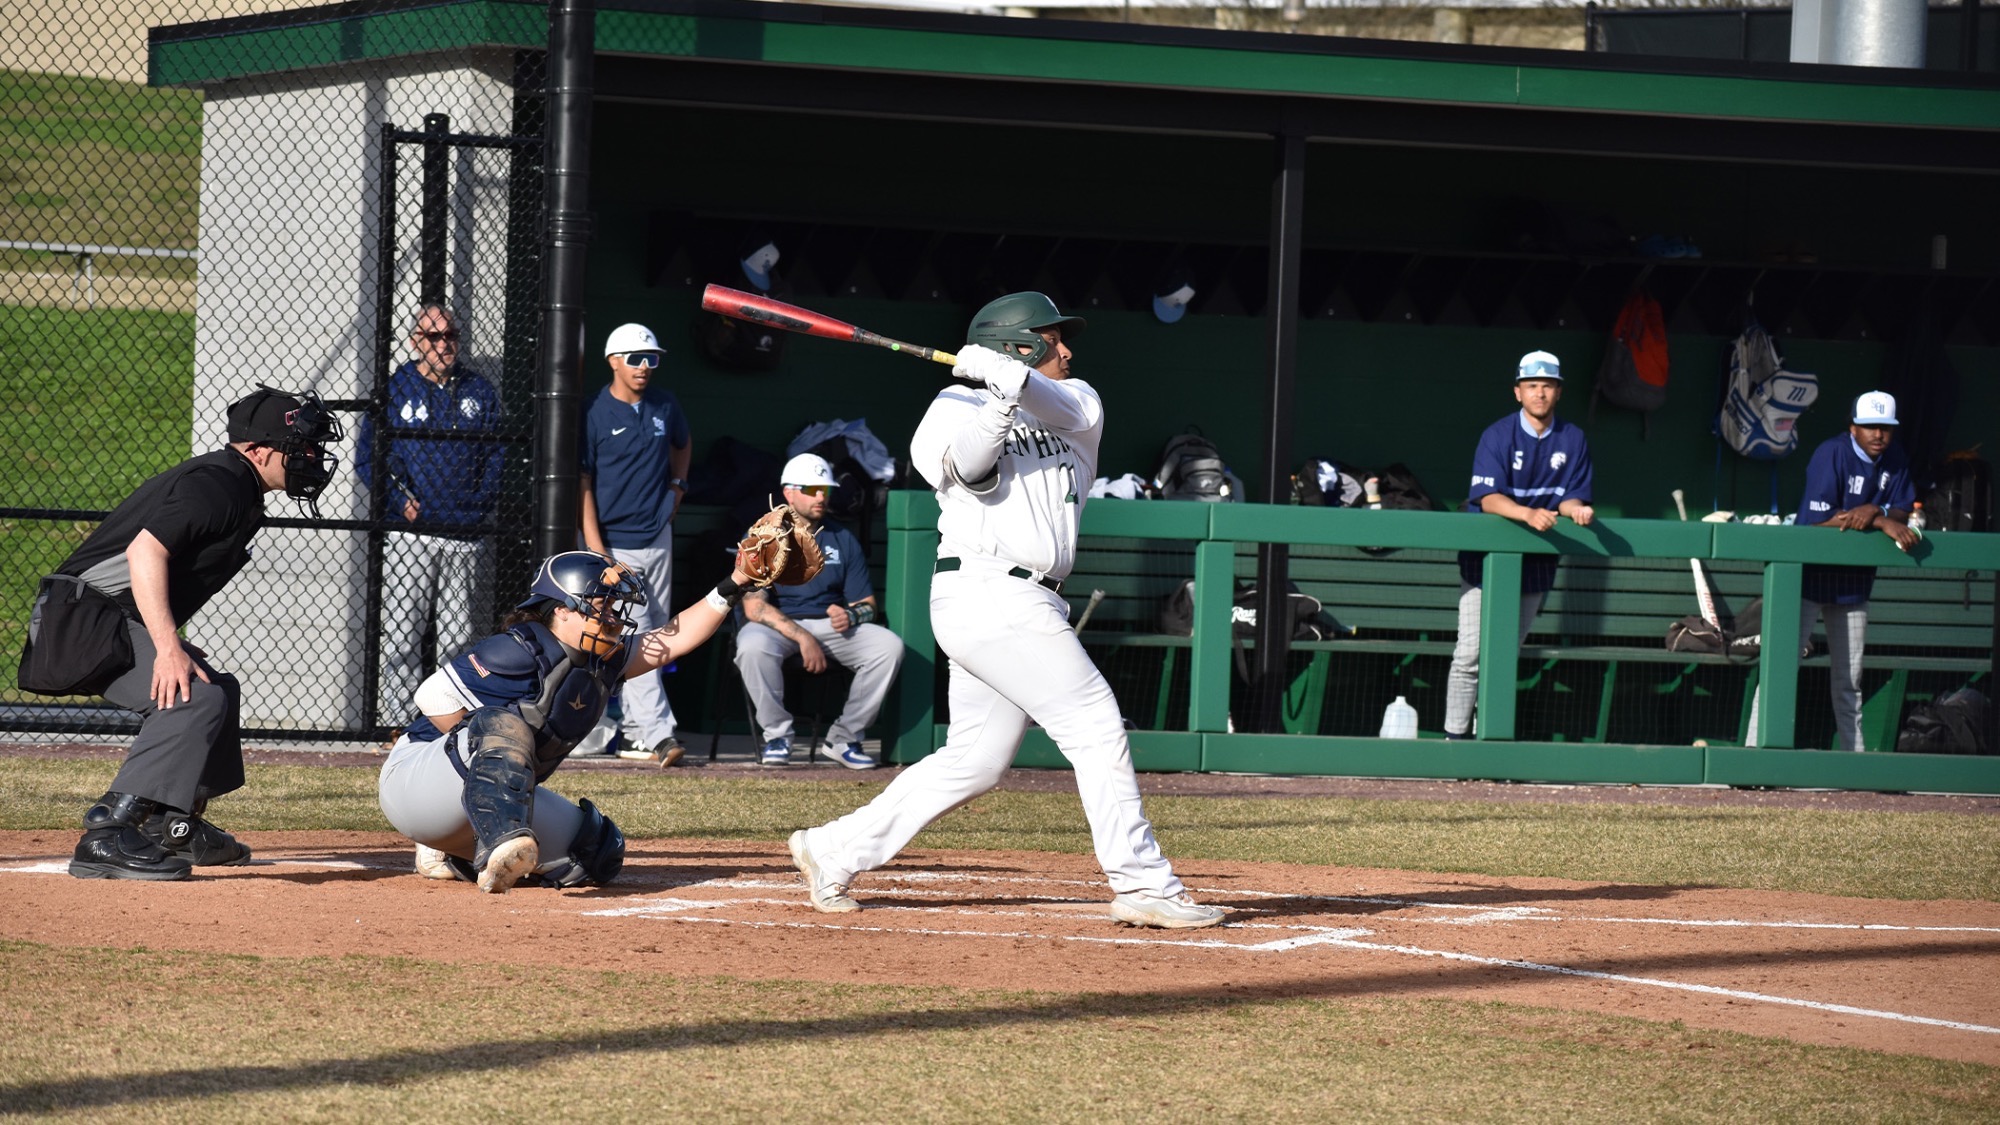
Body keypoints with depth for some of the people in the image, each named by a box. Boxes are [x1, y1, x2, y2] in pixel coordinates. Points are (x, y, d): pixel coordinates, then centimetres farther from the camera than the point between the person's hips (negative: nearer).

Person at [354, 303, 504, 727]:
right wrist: (399, 502, -9)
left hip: (467, 537, 2)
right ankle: (398, 719, -3)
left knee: (458, 638, 6)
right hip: (410, 534, -2)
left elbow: (497, 454, 11)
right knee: (402, 636, -5)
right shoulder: (396, 390, 3)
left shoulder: (479, 391, 11)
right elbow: (367, 458, 3)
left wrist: (481, 502, -4)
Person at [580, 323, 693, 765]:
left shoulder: (665, 405, 7)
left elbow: (682, 444, 29)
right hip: (615, 542, -6)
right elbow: (583, 484, -9)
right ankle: (658, 734, -22)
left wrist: (677, 486, 11)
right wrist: (598, 553, -16)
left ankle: (635, 731, 15)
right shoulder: (595, 415, -9)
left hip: (657, 538, 6)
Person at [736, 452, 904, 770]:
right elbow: (753, 607, -14)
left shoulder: (842, 540, 10)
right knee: (753, 645, -39)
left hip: (832, 625, 4)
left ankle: (843, 738, -10)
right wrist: (802, 637, -25)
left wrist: (850, 615, -16)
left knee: (889, 646, -22)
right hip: (776, 625, -4)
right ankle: (777, 736, -17)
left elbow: (868, 604, 10)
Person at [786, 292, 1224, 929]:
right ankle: (1142, 885, -9)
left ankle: (835, 852, 16)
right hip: (989, 593, -8)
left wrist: (1016, 381, -24)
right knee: (1096, 727, -10)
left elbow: (1069, 410, -7)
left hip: (1030, 606, 8)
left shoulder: (1076, 403, 18)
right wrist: (1003, 400, -26)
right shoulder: (957, 406, 4)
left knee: (974, 761, 9)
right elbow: (965, 469, -15)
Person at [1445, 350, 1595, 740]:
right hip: (1486, 556, -4)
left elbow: (1572, 496, 1)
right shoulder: (1497, 436, -10)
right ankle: (1455, 735, -5)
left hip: (1536, 561, 4)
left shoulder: (1573, 440, 2)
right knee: (1472, 652, -9)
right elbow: (1488, 498, -20)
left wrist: (1576, 509, -24)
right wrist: (1528, 513, -39)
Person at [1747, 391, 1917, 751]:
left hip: (1854, 581, 6)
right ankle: (1756, 749, -12)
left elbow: (1902, 514, -2)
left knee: (1849, 677, 13)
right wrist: (1883, 522, -26)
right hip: (1809, 572, -6)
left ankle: (1854, 752, 20)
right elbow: (1819, 521, -23)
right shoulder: (1832, 455, -18)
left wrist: (1872, 512, -24)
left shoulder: (1895, 460, 1)